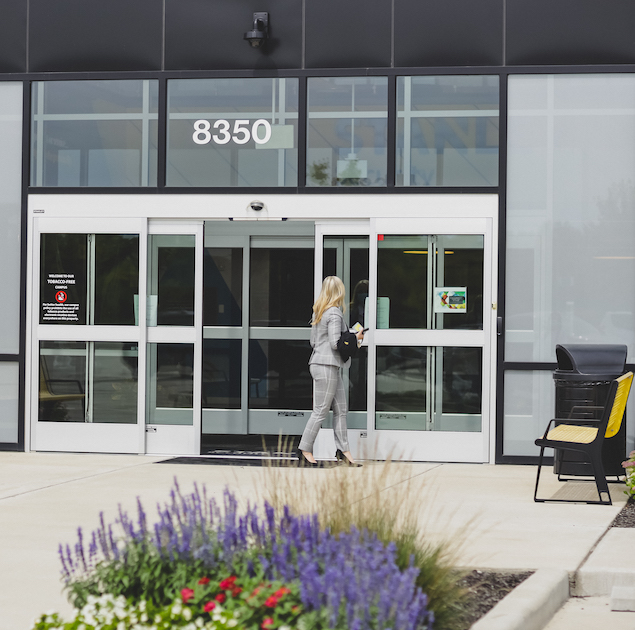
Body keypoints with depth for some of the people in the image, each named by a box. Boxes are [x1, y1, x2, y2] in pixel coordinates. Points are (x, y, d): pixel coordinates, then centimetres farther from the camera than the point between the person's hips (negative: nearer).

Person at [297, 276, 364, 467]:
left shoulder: (319, 312, 14)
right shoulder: (334, 313, -13)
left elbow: (313, 342, 17)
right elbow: (335, 343, -19)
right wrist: (355, 339, -5)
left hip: (319, 363, 10)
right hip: (326, 367, -10)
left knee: (340, 409, 9)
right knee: (320, 411, -4)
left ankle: (343, 450, 9)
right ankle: (305, 450, 1)